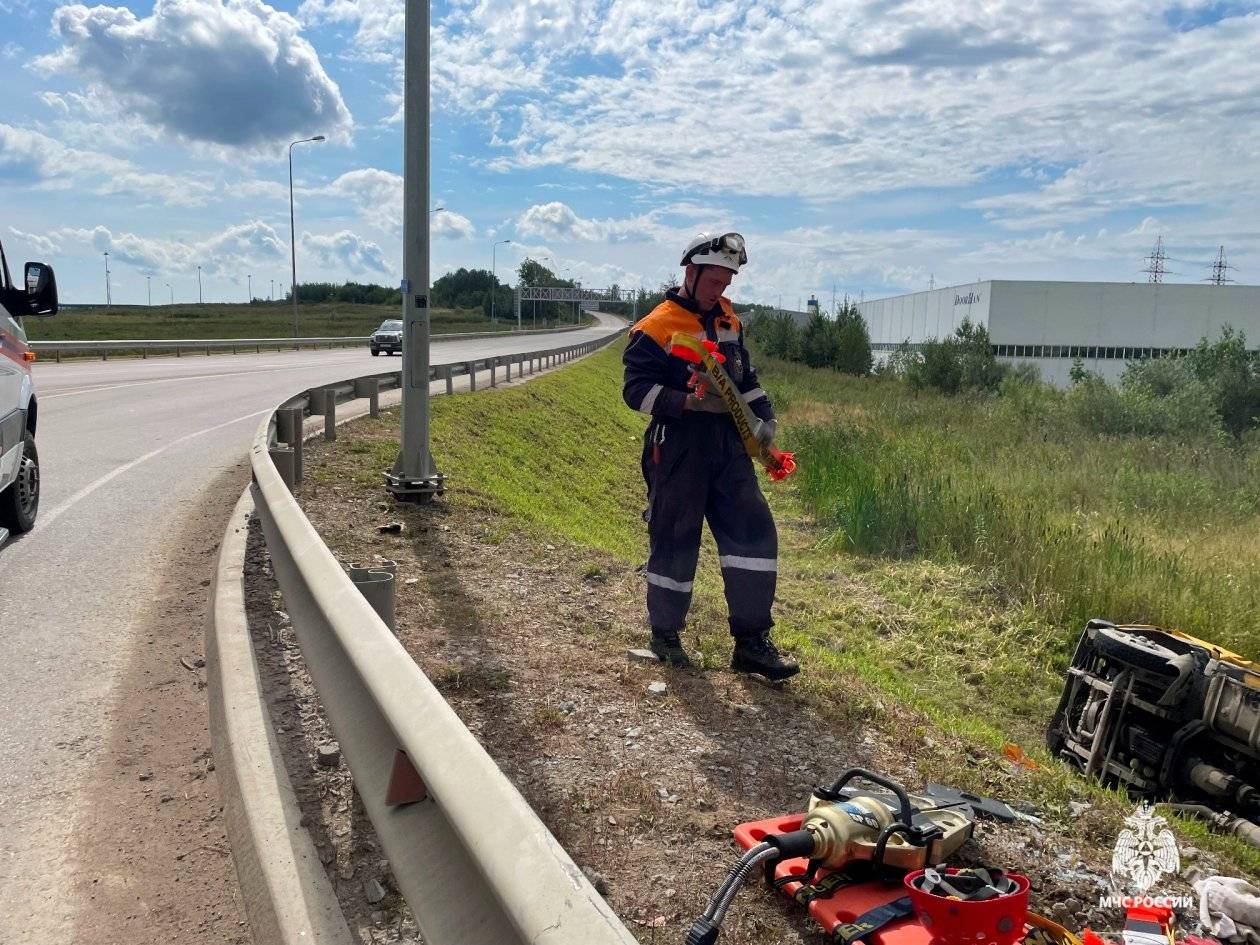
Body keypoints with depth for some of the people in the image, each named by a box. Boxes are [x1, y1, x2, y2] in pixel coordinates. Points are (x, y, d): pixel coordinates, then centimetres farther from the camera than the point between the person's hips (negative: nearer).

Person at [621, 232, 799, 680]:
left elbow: (745, 376, 23)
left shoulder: (728, 320, 13)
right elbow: (636, 390, -14)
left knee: (754, 531, -1)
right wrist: (689, 402, -25)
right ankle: (665, 634, 23)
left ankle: (751, 642, 7)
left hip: (729, 447, 6)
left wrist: (764, 414, 9)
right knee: (675, 541, 3)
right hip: (677, 450, -6)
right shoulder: (656, 328, -9)